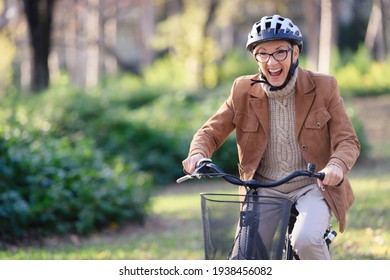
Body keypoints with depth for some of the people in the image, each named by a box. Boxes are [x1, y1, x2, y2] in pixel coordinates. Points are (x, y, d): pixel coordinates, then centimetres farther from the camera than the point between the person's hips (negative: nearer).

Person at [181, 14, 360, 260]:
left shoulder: (323, 88, -7)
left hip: (312, 187, -2)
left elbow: (348, 140, -9)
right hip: (265, 189, 2)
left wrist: (337, 166, -33)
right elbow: (212, 131, 2)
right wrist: (198, 154, -23)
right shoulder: (244, 91, -2)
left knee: (305, 239, -30)